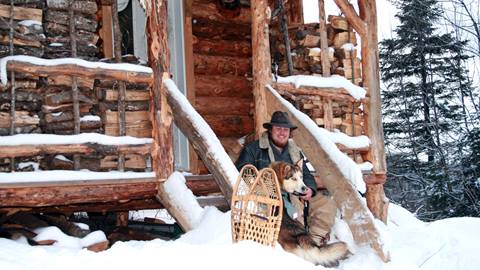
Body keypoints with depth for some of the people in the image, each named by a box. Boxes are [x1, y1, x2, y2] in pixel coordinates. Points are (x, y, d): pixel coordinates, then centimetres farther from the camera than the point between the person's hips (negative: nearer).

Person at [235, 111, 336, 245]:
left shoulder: (295, 151, 23)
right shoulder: (253, 149, 5)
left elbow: (306, 175, 23)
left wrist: (310, 189, -1)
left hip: (297, 195, 6)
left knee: (327, 204, -10)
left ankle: (315, 240, -15)